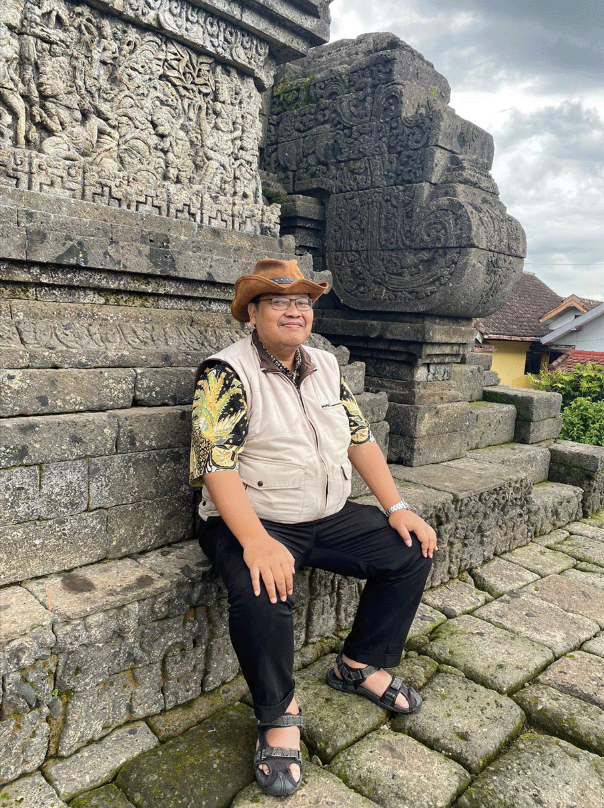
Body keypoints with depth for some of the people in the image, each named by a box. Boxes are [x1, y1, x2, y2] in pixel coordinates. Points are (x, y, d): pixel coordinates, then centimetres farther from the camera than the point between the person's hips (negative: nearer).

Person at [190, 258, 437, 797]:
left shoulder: (326, 366, 10)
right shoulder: (226, 372, -12)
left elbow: (360, 438, 11)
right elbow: (215, 463, -22)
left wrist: (397, 507, 1)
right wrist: (256, 541, -34)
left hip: (332, 517, 7)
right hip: (253, 523, -6)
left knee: (412, 551, 0)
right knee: (261, 592, -34)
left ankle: (361, 664, 18)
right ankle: (279, 717, -5)